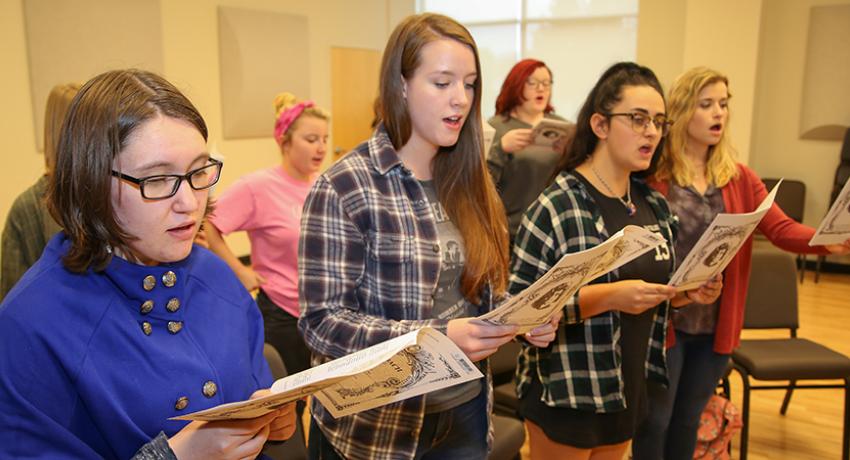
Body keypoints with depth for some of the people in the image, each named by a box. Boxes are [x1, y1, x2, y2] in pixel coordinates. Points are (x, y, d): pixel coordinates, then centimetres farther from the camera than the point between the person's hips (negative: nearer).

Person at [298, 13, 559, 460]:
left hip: (465, 410, 5)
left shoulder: (468, 183, 3)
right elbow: (321, 321, -18)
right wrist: (439, 337, -28)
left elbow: (479, 292, 10)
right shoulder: (342, 187, -16)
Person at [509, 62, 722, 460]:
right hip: (566, 393, -7)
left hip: (629, 389, 7)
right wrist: (610, 296, -28)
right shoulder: (557, 207, -18)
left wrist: (687, 292, -4)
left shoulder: (654, 205, 5)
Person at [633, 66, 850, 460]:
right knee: (655, 420, 8)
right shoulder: (652, 175, -11)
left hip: (717, 324, 5)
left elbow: (781, 228, -6)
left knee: (689, 420, 20)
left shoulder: (741, 179, 5)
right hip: (663, 320, -5)